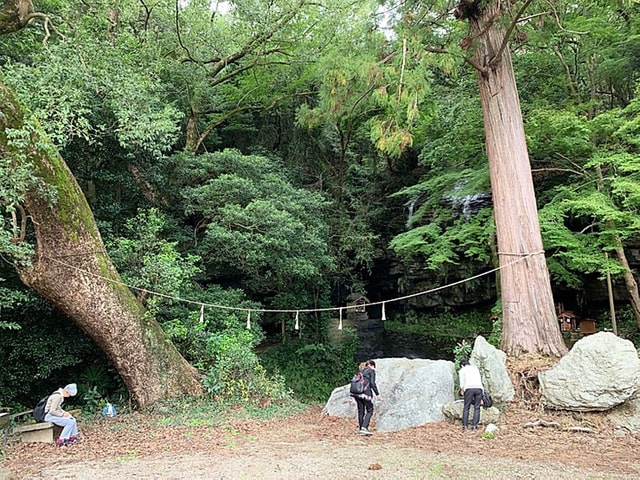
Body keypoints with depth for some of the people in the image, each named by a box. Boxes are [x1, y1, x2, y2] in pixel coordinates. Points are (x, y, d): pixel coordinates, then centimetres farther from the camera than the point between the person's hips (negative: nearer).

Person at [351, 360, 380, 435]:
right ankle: (364, 427, -10)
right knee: (369, 411, 3)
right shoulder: (371, 371, 1)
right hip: (366, 393, -6)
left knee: (360, 411, 13)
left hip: (357, 393, 6)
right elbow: (372, 383, -10)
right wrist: (377, 393, -3)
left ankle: (361, 429, 15)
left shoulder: (360, 371, 20)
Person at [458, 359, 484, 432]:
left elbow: (462, 381, 6)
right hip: (479, 388, 3)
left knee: (466, 408, 3)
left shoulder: (462, 370, 15)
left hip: (469, 388, -3)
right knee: (477, 408, 6)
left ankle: (465, 426, 0)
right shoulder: (475, 368, 26)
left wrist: (462, 390, 17)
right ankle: (475, 427, 3)